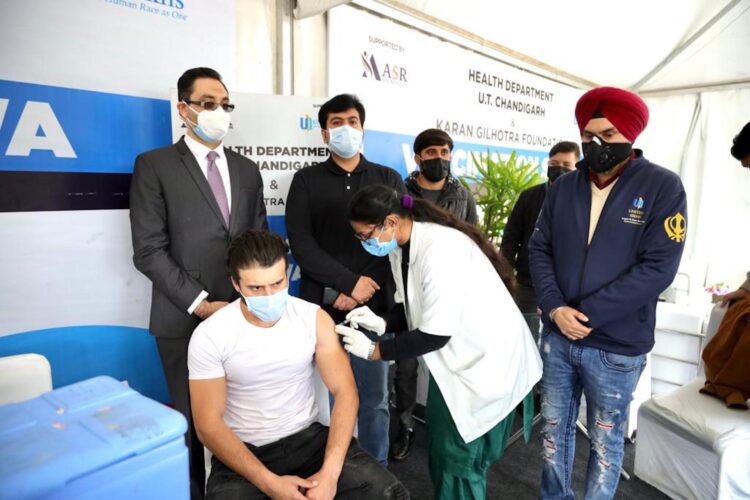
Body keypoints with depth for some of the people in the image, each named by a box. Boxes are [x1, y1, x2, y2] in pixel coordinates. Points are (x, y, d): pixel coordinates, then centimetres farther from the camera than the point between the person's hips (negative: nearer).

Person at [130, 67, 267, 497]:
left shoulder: (248, 170, 12)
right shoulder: (154, 166, -2)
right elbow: (149, 251, -8)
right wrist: (201, 303, -13)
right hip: (186, 321, -3)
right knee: (192, 421, 11)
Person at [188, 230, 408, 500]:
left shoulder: (314, 318, -7)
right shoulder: (209, 336, -12)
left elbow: (344, 391, -7)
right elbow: (209, 425, -11)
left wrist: (330, 471, -19)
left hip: (308, 437, 2)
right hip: (243, 451, -1)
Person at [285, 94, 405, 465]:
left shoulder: (388, 179, 11)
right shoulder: (306, 180, 8)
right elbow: (300, 242, -3)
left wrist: (361, 291, -9)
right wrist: (350, 281, -12)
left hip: (374, 307, 1)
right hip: (322, 308, 0)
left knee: (374, 400, 9)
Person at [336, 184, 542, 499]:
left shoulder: (440, 250, -30)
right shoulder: (400, 247, -2)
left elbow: (435, 334, -27)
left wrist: (374, 351, -18)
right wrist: (382, 323, -11)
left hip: (487, 361, -8)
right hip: (452, 359, 8)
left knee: (460, 461, 6)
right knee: (441, 452, 19)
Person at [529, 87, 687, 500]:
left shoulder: (662, 187, -8)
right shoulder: (563, 187, 3)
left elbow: (658, 268, -15)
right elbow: (539, 249, 3)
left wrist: (587, 314, -18)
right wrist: (554, 308, -12)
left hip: (616, 346, -3)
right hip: (557, 337, 4)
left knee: (605, 440, 15)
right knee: (555, 429, 18)